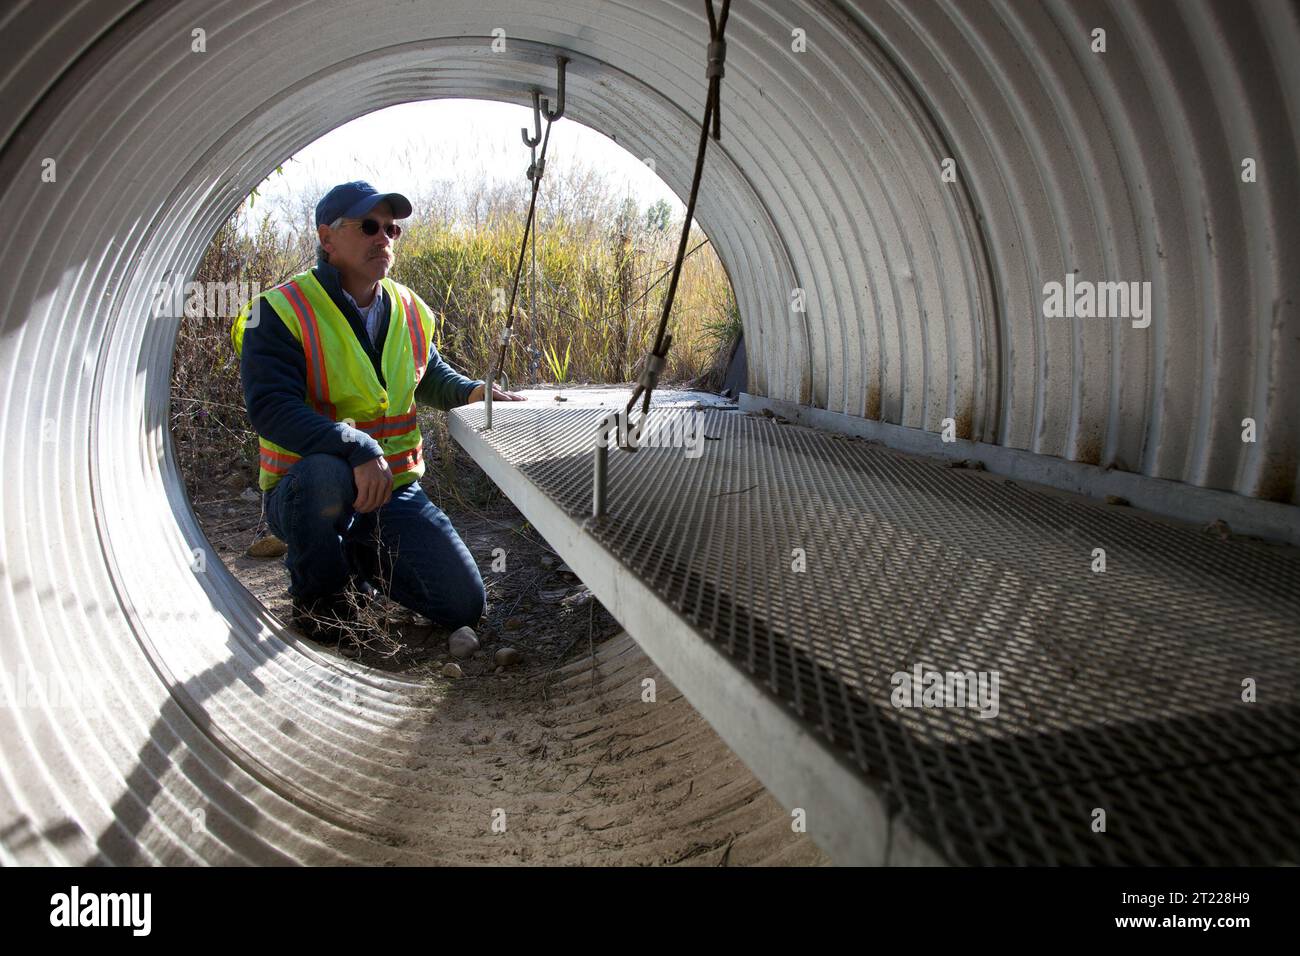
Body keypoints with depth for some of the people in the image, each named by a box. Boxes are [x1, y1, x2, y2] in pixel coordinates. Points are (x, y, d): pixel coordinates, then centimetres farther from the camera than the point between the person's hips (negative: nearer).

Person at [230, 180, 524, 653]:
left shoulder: (410, 310, 5)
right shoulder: (281, 311, -14)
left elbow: (431, 375, 23)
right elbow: (271, 408, -25)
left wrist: (473, 391, 0)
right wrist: (357, 449, -39)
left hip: (395, 490, 5)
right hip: (305, 493, -4)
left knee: (466, 605, -4)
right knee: (325, 472, -42)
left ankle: (363, 560, 23)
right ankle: (316, 596, -11)